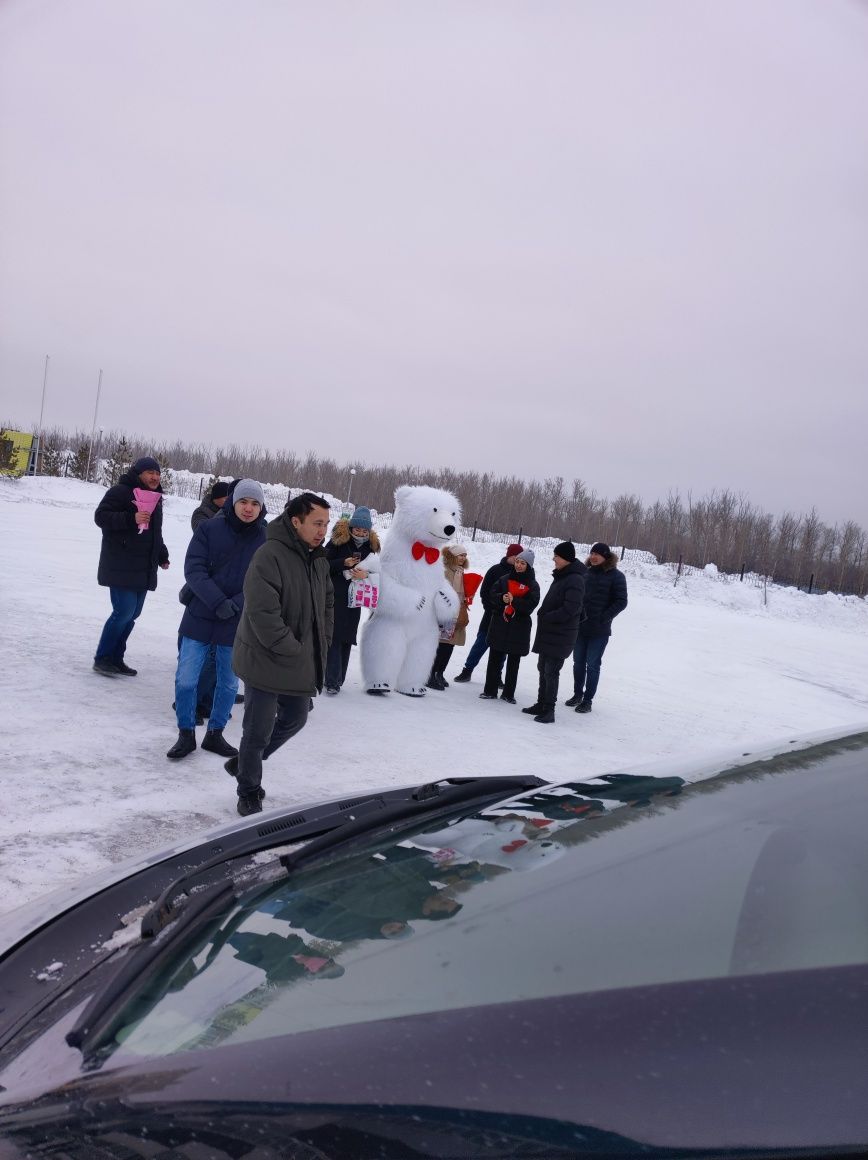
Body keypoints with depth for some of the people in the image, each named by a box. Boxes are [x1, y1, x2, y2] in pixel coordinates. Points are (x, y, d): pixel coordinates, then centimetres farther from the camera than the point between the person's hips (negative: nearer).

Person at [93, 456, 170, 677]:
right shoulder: (120, 491, -7)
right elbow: (101, 516, -15)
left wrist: (162, 555, 22)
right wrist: (131, 519, -25)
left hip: (143, 569, 8)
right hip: (120, 566, -8)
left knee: (132, 613, 8)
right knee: (124, 611, -13)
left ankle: (115, 658, 17)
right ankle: (102, 658, -1)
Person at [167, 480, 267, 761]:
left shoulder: (267, 539, -3)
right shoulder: (209, 529, -6)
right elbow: (194, 569, -10)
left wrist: (237, 604, -18)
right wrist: (218, 602, -22)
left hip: (238, 623, 1)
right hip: (201, 618, -1)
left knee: (229, 683, 12)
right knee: (186, 680, -1)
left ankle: (215, 734, 30)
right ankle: (186, 735, 18)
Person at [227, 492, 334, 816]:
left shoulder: (318, 559, 6)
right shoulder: (270, 555, -21)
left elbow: (327, 604, 19)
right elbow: (263, 613, -27)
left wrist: (321, 644, 8)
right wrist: (292, 650, -20)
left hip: (304, 664, 9)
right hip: (266, 661, -8)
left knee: (295, 718, 20)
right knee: (259, 730, 3)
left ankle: (245, 763, 40)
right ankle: (249, 793, 23)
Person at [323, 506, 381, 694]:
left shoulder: (372, 546, 6)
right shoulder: (337, 541, -3)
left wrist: (366, 574, -14)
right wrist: (344, 563, -19)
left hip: (354, 599, 3)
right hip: (333, 597, -3)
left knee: (347, 638, 4)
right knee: (333, 637, -7)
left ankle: (336, 679, 13)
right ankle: (333, 680, -4)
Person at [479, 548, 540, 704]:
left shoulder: (532, 585, -1)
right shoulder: (505, 579, 7)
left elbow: (531, 605, -12)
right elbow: (492, 595, 2)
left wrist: (514, 600, -24)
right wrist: (502, 598, -18)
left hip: (519, 628, -2)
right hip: (499, 625, 2)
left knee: (513, 662, 7)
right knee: (494, 658, 5)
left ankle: (508, 693, 16)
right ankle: (490, 690, 12)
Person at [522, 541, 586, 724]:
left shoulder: (575, 580, -17)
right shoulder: (561, 576, 12)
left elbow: (569, 610, -24)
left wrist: (546, 618, -16)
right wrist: (543, 616, 6)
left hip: (561, 636, -10)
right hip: (548, 633, 10)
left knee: (551, 672, -7)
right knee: (543, 669, 16)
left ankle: (549, 710, 0)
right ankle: (542, 704, 26)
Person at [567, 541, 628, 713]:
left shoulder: (616, 576, -5)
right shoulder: (586, 572, 8)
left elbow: (621, 602, -7)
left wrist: (604, 618, -15)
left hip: (599, 630, -5)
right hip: (579, 626, 5)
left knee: (592, 664, 0)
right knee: (578, 662, 12)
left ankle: (587, 700, 8)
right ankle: (577, 694, 25)